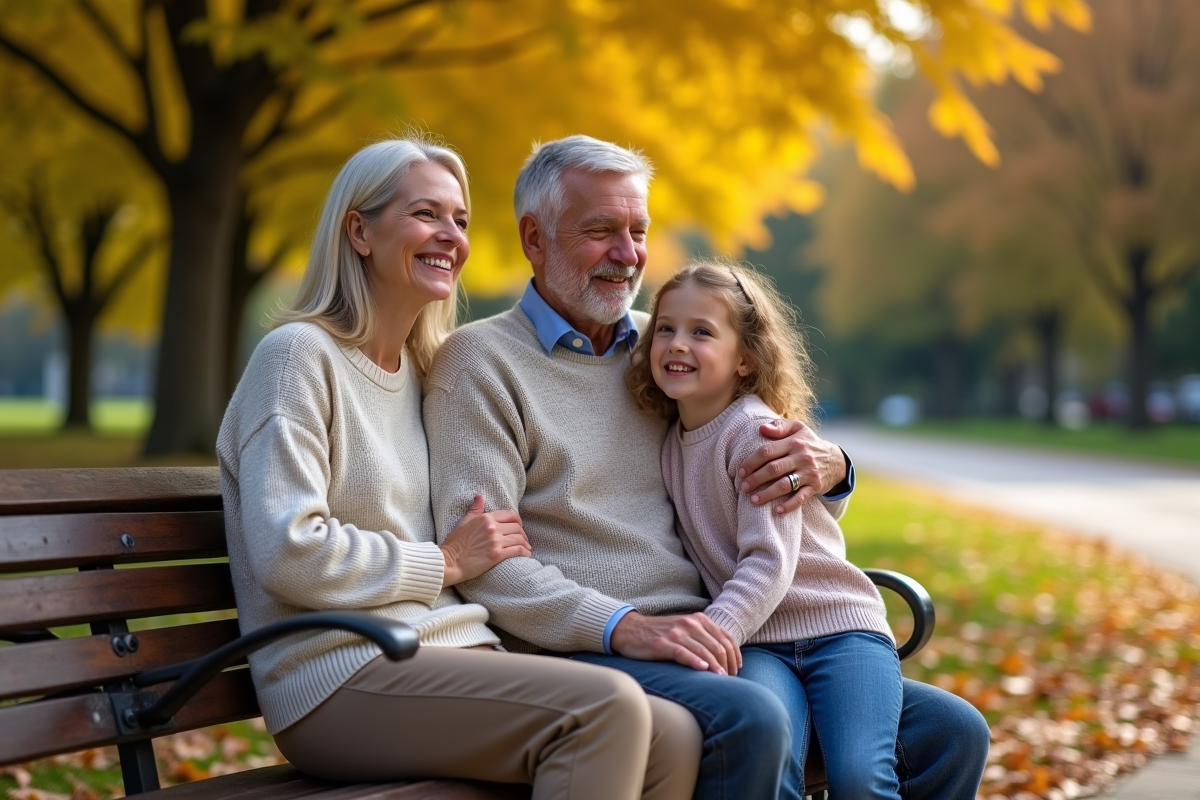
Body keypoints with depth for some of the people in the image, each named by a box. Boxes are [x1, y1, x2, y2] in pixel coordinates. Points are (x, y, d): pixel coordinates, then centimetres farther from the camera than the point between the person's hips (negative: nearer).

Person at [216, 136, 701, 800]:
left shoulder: (419, 369, 20)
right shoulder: (300, 354, -5)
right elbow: (289, 554, -16)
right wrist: (447, 564, -6)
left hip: (448, 649, 8)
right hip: (338, 675, -7)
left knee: (673, 737, -17)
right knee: (608, 707, -27)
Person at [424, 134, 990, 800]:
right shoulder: (478, 360, 0)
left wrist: (827, 466, -2)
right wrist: (626, 627, -25)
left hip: (724, 644, 6)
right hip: (580, 651, -6)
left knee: (950, 732, -6)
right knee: (751, 721, -36)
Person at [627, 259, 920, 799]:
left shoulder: (756, 431, -10)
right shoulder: (674, 439, 11)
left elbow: (769, 561, -19)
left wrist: (715, 629, -32)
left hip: (838, 626, -4)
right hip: (760, 642, 4)